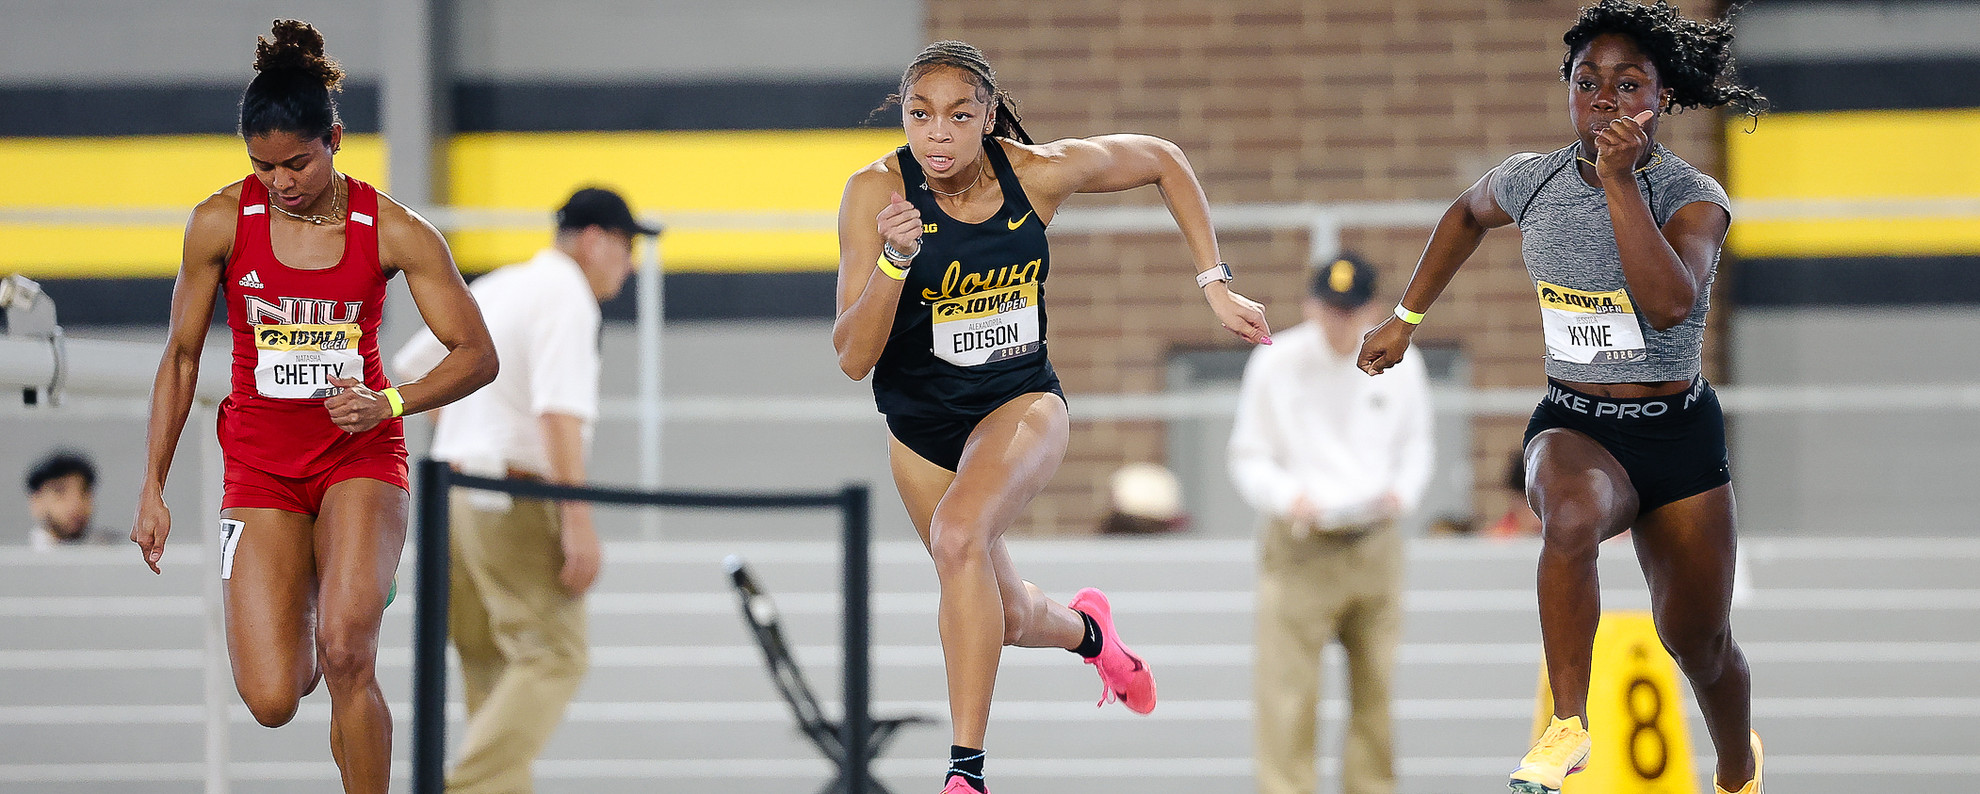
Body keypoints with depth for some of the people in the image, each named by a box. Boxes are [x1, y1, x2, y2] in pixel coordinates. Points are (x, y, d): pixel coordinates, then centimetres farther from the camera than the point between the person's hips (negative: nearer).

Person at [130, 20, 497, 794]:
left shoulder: (392, 230, -8)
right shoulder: (221, 222, -7)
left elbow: (477, 355, -4)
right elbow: (180, 358, 4)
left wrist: (389, 402, -21)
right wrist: (153, 489, 1)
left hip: (360, 455, -1)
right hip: (259, 463, 1)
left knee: (346, 652, -27)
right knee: (271, 702, -9)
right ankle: (301, 629, 29)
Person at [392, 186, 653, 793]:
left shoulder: (492, 288, 17)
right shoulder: (566, 295, -10)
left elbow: (411, 368, 27)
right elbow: (560, 411, -22)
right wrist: (578, 521, -25)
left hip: (453, 489, 9)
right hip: (513, 503, -9)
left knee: (493, 667, 12)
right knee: (553, 657, -11)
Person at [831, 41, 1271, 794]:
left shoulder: (1040, 173, -18)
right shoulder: (877, 192, -21)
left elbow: (1163, 160, 1)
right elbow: (852, 358, -23)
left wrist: (1215, 285, -2)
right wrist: (894, 260, -38)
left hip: (1021, 401, -2)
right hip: (920, 421, 2)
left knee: (958, 534, -32)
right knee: (1003, 616, 14)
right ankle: (1086, 629, 53)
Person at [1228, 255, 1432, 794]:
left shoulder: (1398, 364, 3)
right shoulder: (1275, 363, -3)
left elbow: (1416, 443, 16)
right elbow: (1248, 457, 2)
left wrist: (1403, 491, -6)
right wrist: (1287, 496, -18)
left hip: (1374, 543, 3)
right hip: (1299, 547, -3)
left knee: (1376, 687, 7)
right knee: (1286, 692, -10)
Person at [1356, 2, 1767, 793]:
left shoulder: (1692, 198, -14)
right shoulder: (1530, 182, -4)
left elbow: (1669, 304, -34)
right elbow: (1467, 214, 22)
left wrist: (1620, 180, -35)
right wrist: (1405, 318, 24)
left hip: (1678, 437, -1)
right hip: (1571, 427, 1)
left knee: (1699, 644, 12)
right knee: (1573, 516, -37)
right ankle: (1568, 726, -25)